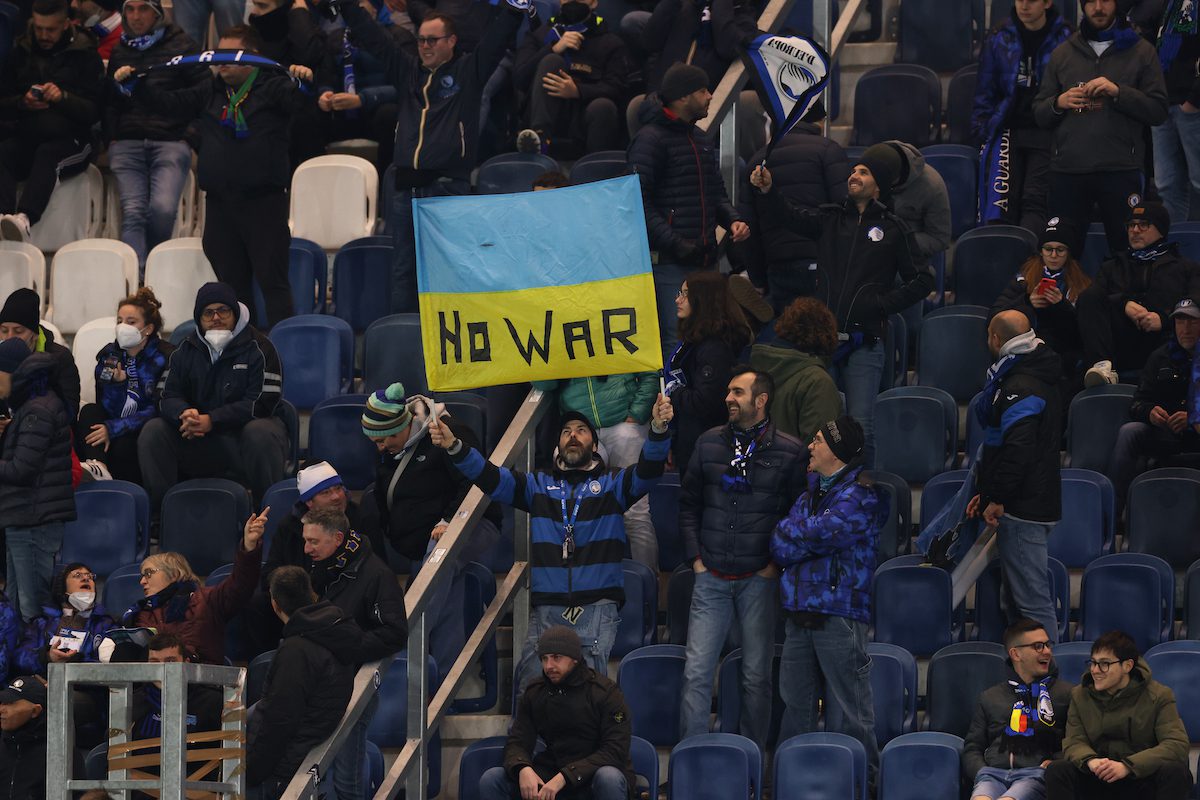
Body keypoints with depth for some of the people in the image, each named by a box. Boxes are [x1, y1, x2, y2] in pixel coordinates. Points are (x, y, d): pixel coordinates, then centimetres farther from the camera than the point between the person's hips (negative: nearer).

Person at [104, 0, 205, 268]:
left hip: (171, 143, -3)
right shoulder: (119, 51, 17)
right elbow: (110, 103, 24)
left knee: (163, 208, -22)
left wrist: (190, 137, -2)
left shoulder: (181, 46, 6)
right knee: (132, 212, -14)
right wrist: (111, 138, 11)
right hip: (127, 143, 3)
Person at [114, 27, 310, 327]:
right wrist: (134, 86, -3)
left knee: (272, 280, -7)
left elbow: (296, 99, -20)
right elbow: (171, 102, 11)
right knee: (231, 282, 11)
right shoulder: (210, 92, 15)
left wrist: (303, 81, -43)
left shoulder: (272, 88, -2)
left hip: (263, 201, -6)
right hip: (219, 202, 6)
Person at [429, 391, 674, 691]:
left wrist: (658, 430, -25)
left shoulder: (612, 484, 14)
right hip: (546, 609, 2)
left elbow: (647, 472, -4)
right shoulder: (539, 485, 20)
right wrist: (454, 447, -8)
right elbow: (492, 478, 10)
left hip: (596, 608, -2)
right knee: (530, 685, -11)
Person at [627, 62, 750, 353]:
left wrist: (733, 220, 7)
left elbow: (716, 194, 28)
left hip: (705, 260, 9)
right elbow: (640, 203, -14)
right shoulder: (651, 139, -8)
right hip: (668, 262, -8)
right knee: (675, 342, -13)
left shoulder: (701, 139, 20)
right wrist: (674, 243, -20)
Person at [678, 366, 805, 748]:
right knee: (696, 672, -4)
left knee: (756, 676, 3)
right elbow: (688, 504, 15)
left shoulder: (790, 452, -2)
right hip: (712, 575, 2)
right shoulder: (709, 443, 7)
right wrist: (695, 557, 6)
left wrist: (776, 563, -4)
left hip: (759, 578, -2)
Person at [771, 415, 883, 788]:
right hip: (800, 614, 7)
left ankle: (861, 782, 3)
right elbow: (779, 549, 18)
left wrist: (789, 533, 1)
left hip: (839, 614, -7)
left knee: (847, 715, -3)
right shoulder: (812, 493, 17)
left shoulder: (860, 497, -8)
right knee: (796, 706, 12)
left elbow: (816, 534, -16)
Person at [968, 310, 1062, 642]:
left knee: (1033, 601, -10)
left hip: (1023, 511, -11)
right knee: (1014, 600, 16)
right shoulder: (1038, 379, 18)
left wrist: (997, 498, -18)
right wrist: (987, 492, 21)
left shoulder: (1019, 388, -16)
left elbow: (1017, 449, -26)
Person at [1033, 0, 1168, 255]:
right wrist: (1059, 103, -5)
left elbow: (1159, 111, 1)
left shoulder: (1141, 51, 9)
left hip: (1120, 171, -2)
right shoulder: (1062, 54, 16)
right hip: (1067, 169, 2)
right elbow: (1039, 114, 16)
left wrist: (1119, 92, -12)